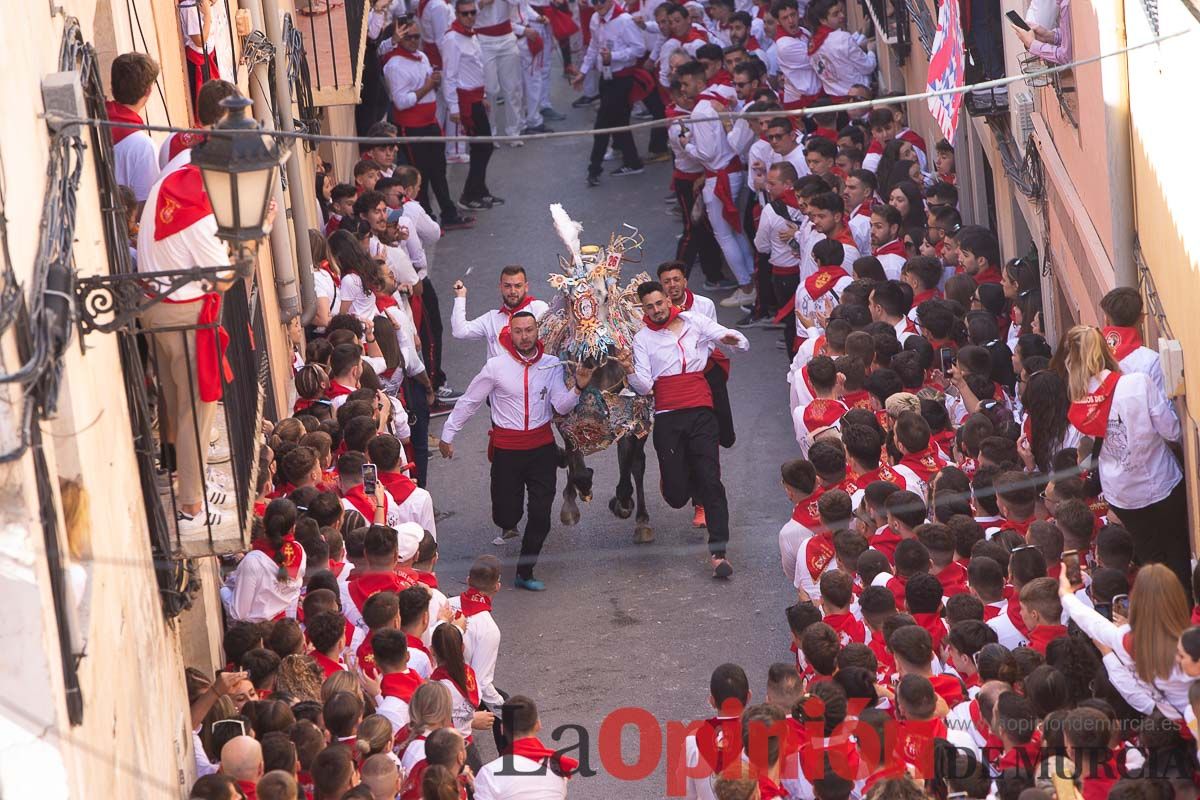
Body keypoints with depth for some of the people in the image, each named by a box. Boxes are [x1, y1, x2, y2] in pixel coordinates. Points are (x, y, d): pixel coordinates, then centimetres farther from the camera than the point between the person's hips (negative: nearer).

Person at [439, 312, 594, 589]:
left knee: (541, 516, -1)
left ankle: (524, 573, 14)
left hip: (542, 447, 2)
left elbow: (561, 407, -6)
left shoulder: (552, 366, -1)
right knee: (506, 516, 1)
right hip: (507, 449, -2)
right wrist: (448, 435, 7)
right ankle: (508, 524, 40)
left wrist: (577, 387, -25)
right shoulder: (496, 366, -7)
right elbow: (468, 402, 3)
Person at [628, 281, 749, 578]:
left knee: (711, 482, -11)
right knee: (676, 495, -4)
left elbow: (743, 343, 7)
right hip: (667, 417, 0)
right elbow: (644, 387, 0)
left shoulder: (694, 322, 10)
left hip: (701, 412, 0)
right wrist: (631, 372, -22)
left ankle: (717, 552, -10)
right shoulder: (643, 339, 8)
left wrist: (732, 339, -17)